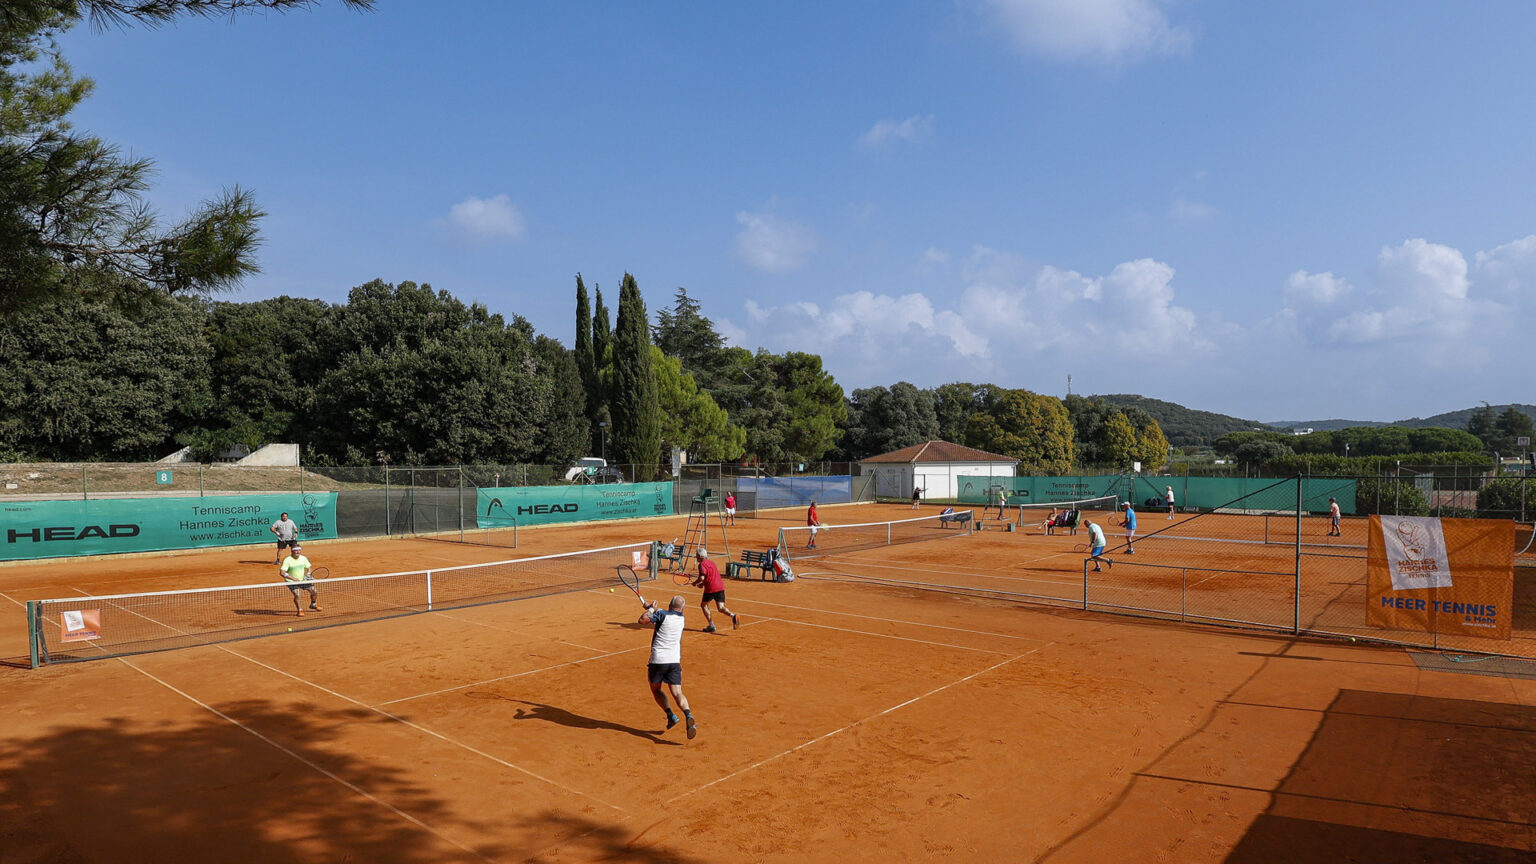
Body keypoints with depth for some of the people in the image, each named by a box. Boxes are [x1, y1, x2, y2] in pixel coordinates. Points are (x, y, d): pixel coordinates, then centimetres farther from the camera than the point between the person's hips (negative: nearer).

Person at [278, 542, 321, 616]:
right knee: (297, 595, -25)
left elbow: (309, 568, 13)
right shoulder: (287, 560, -18)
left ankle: (313, 604, 27)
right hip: (292, 582, -5)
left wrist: (308, 575, -8)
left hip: (303, 580, 5)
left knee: (313, 591, -2)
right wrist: (293, 579, -32)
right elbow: (282, 573, -25)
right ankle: (300, 610, -5)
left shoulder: (303, 558, -2)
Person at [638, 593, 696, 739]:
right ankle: (688, 716, -28)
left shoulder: (662, 614, -4)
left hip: (658, 660, -3)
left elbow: (642, 620, -9)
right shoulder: (681, 619, 13)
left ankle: (671, 716, 6)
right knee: (677, 693, -3)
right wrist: (651, 607, 32)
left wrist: (650, 609, 5)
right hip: (675, 661, 3)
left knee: (655, 689, 19)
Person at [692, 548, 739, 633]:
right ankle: (732, 615, -26)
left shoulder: (702, 564, -5)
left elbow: (702, 578, -18)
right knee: (721, 607, 4)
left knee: (704, 605, 15)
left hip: (711, 588, -7)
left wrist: (695, 583, 0)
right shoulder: (712, 563, 22)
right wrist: (703, 583, 26)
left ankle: (711, 626, 10)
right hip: (720, 587, 7)